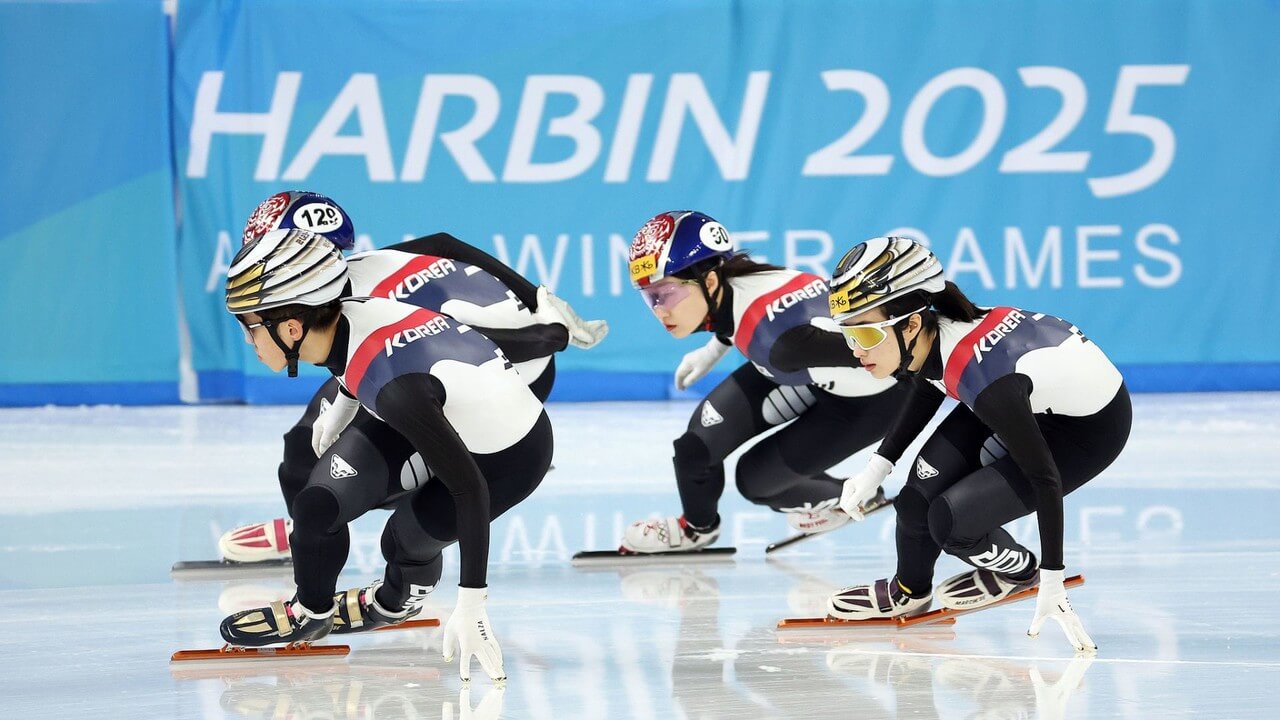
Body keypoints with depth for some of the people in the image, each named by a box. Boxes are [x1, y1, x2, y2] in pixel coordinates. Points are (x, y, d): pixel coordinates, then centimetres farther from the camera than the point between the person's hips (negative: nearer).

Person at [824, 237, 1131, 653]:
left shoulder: (980, 372, -38)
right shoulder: (930, 337, -16)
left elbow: (1045, 478, -31)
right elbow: (926, 391, 11)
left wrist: (1051, 583, -28)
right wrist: (877, 467, 3)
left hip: (1090, 429, -7)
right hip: (1034, 400, 7)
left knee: (951, 521, -15)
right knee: (925, 487, -6)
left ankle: (1019, 572, 14)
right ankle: (908, 591, 19)